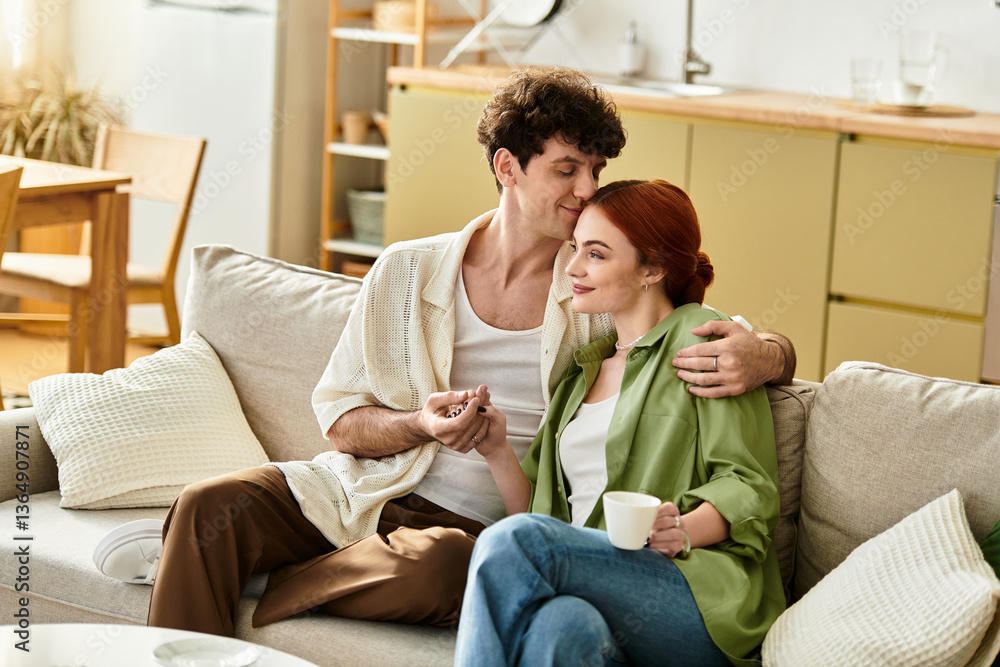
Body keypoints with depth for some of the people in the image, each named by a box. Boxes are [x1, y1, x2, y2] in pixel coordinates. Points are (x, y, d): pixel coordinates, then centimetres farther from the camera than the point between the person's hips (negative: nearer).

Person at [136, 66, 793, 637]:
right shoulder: (407, 272, 7)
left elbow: (776, 348, 5)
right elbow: (341, 420, 7)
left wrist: (760, 357, -21)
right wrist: (422, 424, -15)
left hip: (477, 527, -1)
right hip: (363, 492, 2)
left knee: (438, 564, -37)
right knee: (211, 504, -24)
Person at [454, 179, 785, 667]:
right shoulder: (583, 368, 30)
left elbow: (749, 488, -3)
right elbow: (541, 515, 26)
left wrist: (683, 531, -22)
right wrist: (499, 453, 8)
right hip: (596, 589, 4)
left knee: (513, 541, -31)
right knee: (562, 626, -36)